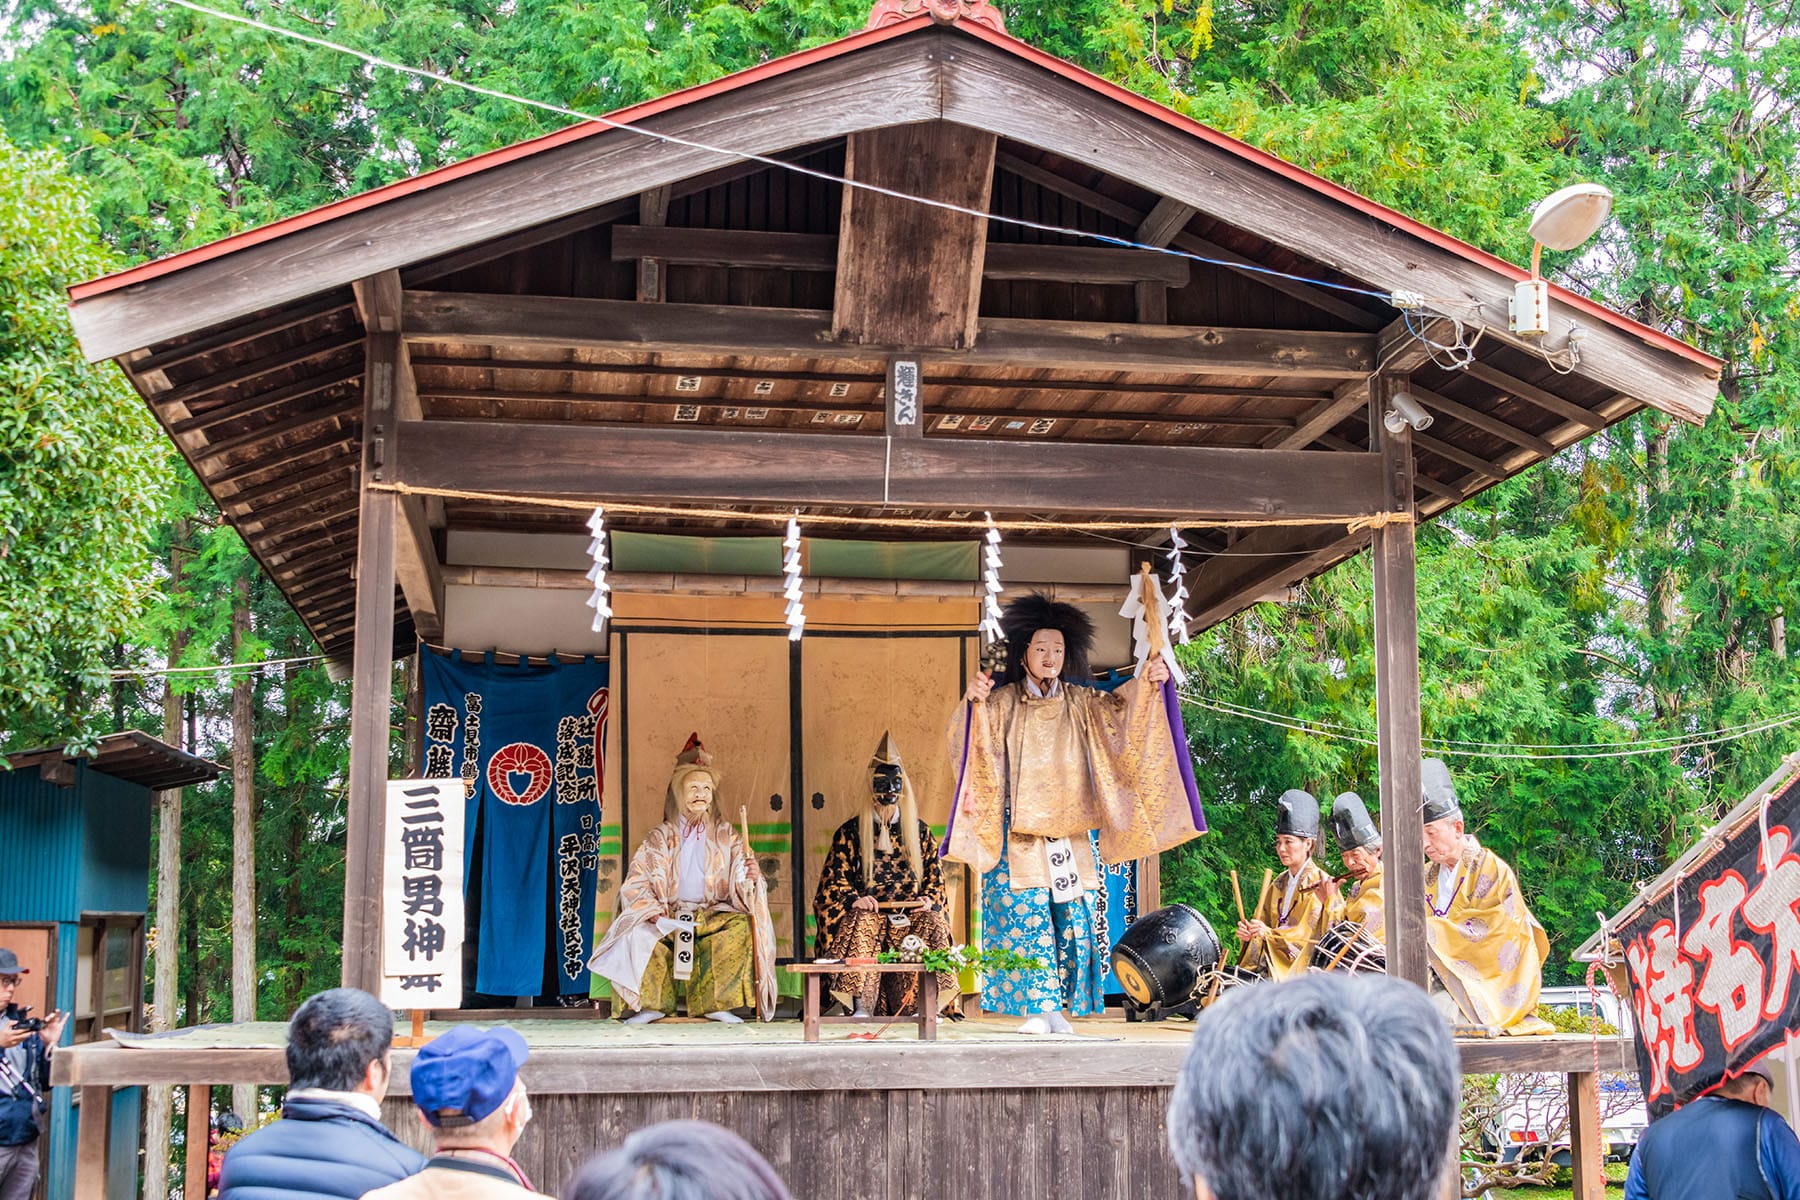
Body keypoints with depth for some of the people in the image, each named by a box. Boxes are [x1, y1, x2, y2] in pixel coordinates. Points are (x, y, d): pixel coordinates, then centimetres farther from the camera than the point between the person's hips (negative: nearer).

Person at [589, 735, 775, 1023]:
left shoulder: (725, 835, 10)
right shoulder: (661, 837, 7)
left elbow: (740, 880, 2)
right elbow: (637, 883, -4)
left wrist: (750, 877, -23)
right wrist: (656, 915, -21)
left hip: (714, 914, 1)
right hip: (668, 914, 0)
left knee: (743, 925, -30)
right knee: (637, 933, -31)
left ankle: (717, 1003, -20)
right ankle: (653, 1004, -13)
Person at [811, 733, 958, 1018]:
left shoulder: (920, 833, 15)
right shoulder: (850, 833, 9)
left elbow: (936, 880, 16)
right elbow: (833, 880, 5)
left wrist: (929, 900, -7)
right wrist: (853, 899, -15)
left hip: (910, 915, 2)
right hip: (868, 913, -1)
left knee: (932, 926, -30)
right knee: (860, 924, -35)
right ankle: (862, 1005, -37)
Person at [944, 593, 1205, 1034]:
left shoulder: (1080, 703, 11)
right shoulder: (1002, 704, 3)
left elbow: (1116, 709, -4)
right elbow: (972, 741, -10)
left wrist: (1148, 684, -22)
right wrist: (973, 703, -30)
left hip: (1070, 831, 3)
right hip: (1019, 830, -3)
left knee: (1074, 916, -1)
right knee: (1026, 913, -9)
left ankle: (1060, 1007, 6)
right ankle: (1034, 1008, -5)